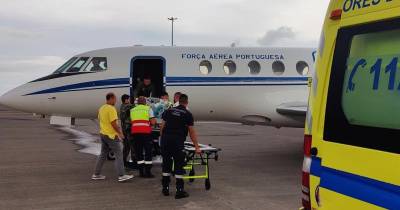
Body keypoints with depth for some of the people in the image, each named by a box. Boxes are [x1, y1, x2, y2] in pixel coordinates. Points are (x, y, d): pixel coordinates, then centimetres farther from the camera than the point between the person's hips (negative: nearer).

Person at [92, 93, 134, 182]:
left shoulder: (101, 108, 11)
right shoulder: (111, 109, -17)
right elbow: (113, 123, -22)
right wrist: (120, 133, -12)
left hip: (103, 134, 9)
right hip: (111, 135, -9)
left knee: (103, 154, 16)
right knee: (118, 154, -5)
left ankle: (96, 174, 18)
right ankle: (121, 175, -6)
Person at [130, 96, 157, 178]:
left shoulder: (132, 110, 17)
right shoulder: (148, 109, 5)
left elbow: (131, 122, 11)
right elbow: (152, 122, -3)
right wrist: (154, 121, 18)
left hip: (135, 132, 4)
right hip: (145, 132, -4)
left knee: (138, 153, 10)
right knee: (148, 152, 3)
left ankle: (141, 172, 11)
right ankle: (148, 172, 1)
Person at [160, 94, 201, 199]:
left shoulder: (169, 111, 12)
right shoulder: (188, 114, 2)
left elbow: (162, 126, 9)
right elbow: (192, 132, 1)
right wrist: (197, 147, 5)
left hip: (165, 139, 4)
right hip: (178, 141, -4)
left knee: (166, 164, 12)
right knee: (179, 165, 1)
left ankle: (165, 188, 18)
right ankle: (179, 191, 1)